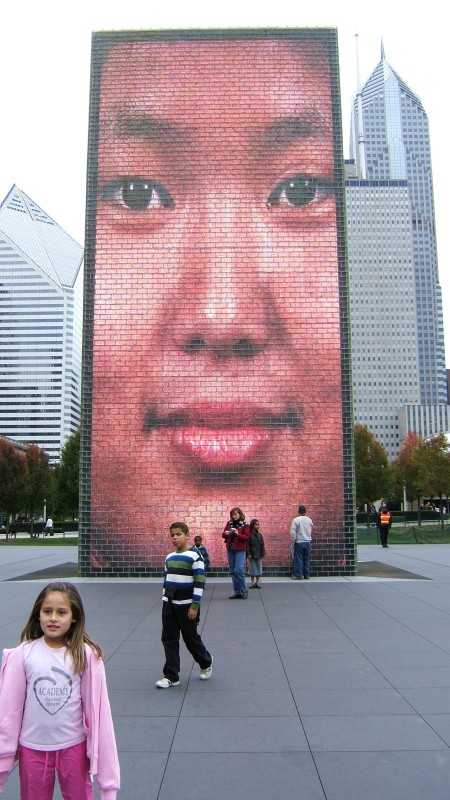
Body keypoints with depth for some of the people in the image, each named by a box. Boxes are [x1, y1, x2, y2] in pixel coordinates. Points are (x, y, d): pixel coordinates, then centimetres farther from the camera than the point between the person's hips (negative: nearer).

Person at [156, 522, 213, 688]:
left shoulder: (194, 556, -13)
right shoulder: (169, 558, 8)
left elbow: (199, 583, -14)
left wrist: (195, 606, -17)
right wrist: (165, 602, 17)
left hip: (186, 605, -6)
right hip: (169, 605, 6)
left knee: (191, 638, 7)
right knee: (169, 639, 5)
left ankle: (206, 663, 33)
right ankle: (171, 676, 14)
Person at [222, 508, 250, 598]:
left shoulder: (245, 525, -3)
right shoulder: (229, 523, 9)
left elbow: (247, 537, -9)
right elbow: (223, 534, 10)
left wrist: (238, 534, -23)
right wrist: (225, 533, -13)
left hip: (240, 550, -5)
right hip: (230, 549, 5)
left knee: (238, 570, -15)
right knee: (232, 571, 7)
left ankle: (244, 590, 0)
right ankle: (237, 592, 14)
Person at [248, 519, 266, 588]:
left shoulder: (260, 534, 5)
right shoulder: (249, 534, -8)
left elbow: (262, 544, 8)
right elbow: (247, 545, -8)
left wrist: (263, 553, 4)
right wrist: (248, 554, -13)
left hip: (259, 555, 4)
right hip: (252, 555, -4)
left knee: (259, 569, 8)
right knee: (252, 569, 4)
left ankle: (258, 582, 17)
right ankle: (252, 583, 14)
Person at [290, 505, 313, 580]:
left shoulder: (296, 520, -10)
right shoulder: (309, 520, 5)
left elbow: (293, 532, -12)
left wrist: (293, 541, -6)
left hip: (299, 542, -4)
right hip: (308, 542, 4)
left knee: (298, 559, 1)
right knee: (307, 559, 10)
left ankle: (298, 575, 3)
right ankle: (307, 575, 13)